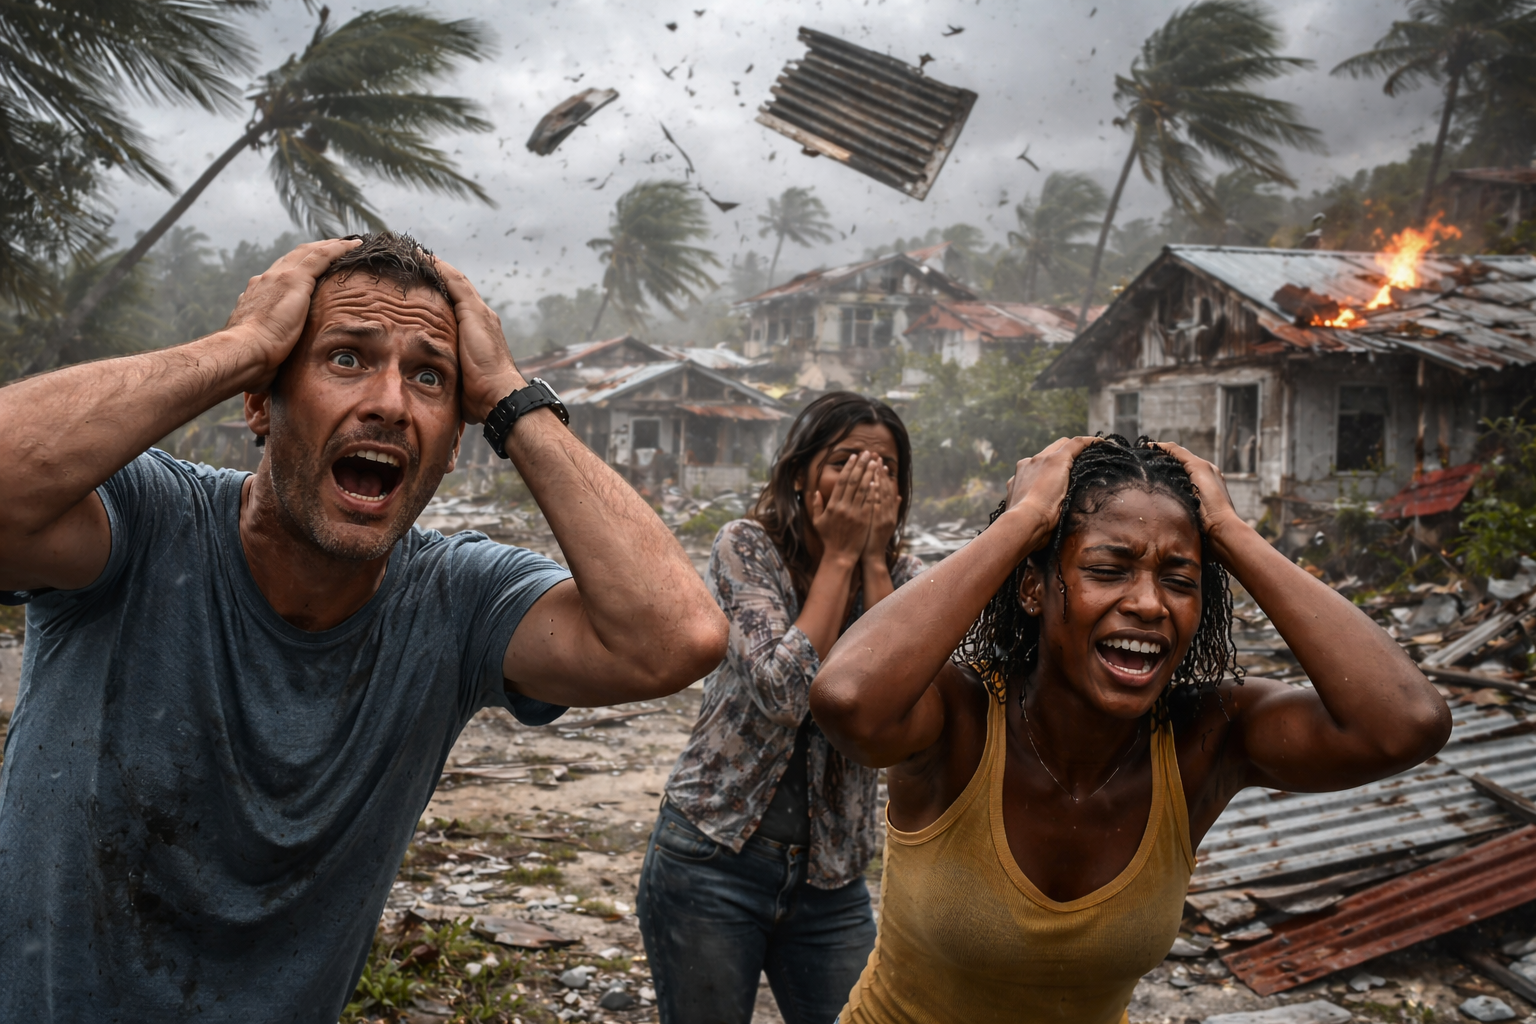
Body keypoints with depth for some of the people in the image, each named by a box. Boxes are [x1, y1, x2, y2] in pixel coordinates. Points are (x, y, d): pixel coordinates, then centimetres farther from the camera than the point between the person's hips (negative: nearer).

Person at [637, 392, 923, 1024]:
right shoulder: (747, 547, -10)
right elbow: (782, 695, -24)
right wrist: (838, 555, -19)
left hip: (831, 877, 4)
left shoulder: (900, 576, 1)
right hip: (717, 856, -3)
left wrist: (873, 561, -16)